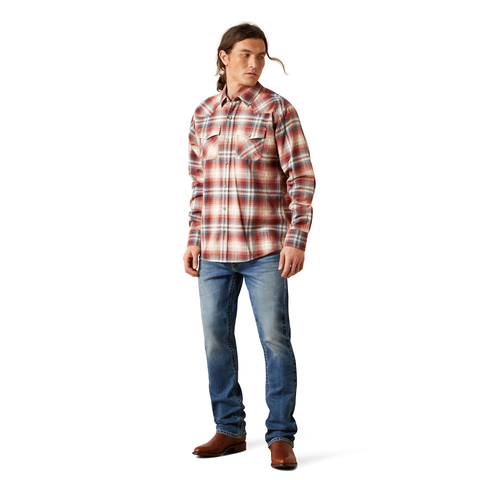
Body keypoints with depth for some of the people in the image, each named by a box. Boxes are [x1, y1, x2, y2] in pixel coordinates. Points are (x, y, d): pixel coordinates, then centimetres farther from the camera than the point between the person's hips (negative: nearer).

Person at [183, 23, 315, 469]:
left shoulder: (278, 110, -4)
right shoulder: (202, 115, 9)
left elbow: (301, 177, -7)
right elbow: (198, 183, 15)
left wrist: (296, 239, -14)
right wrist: (193, 240, 9)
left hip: (265, 248, -4)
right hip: (214, 249, 5)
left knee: (274, 338, -3)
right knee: (215, 337, 9)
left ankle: (281, 436, 7)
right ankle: (229, 429, 23)